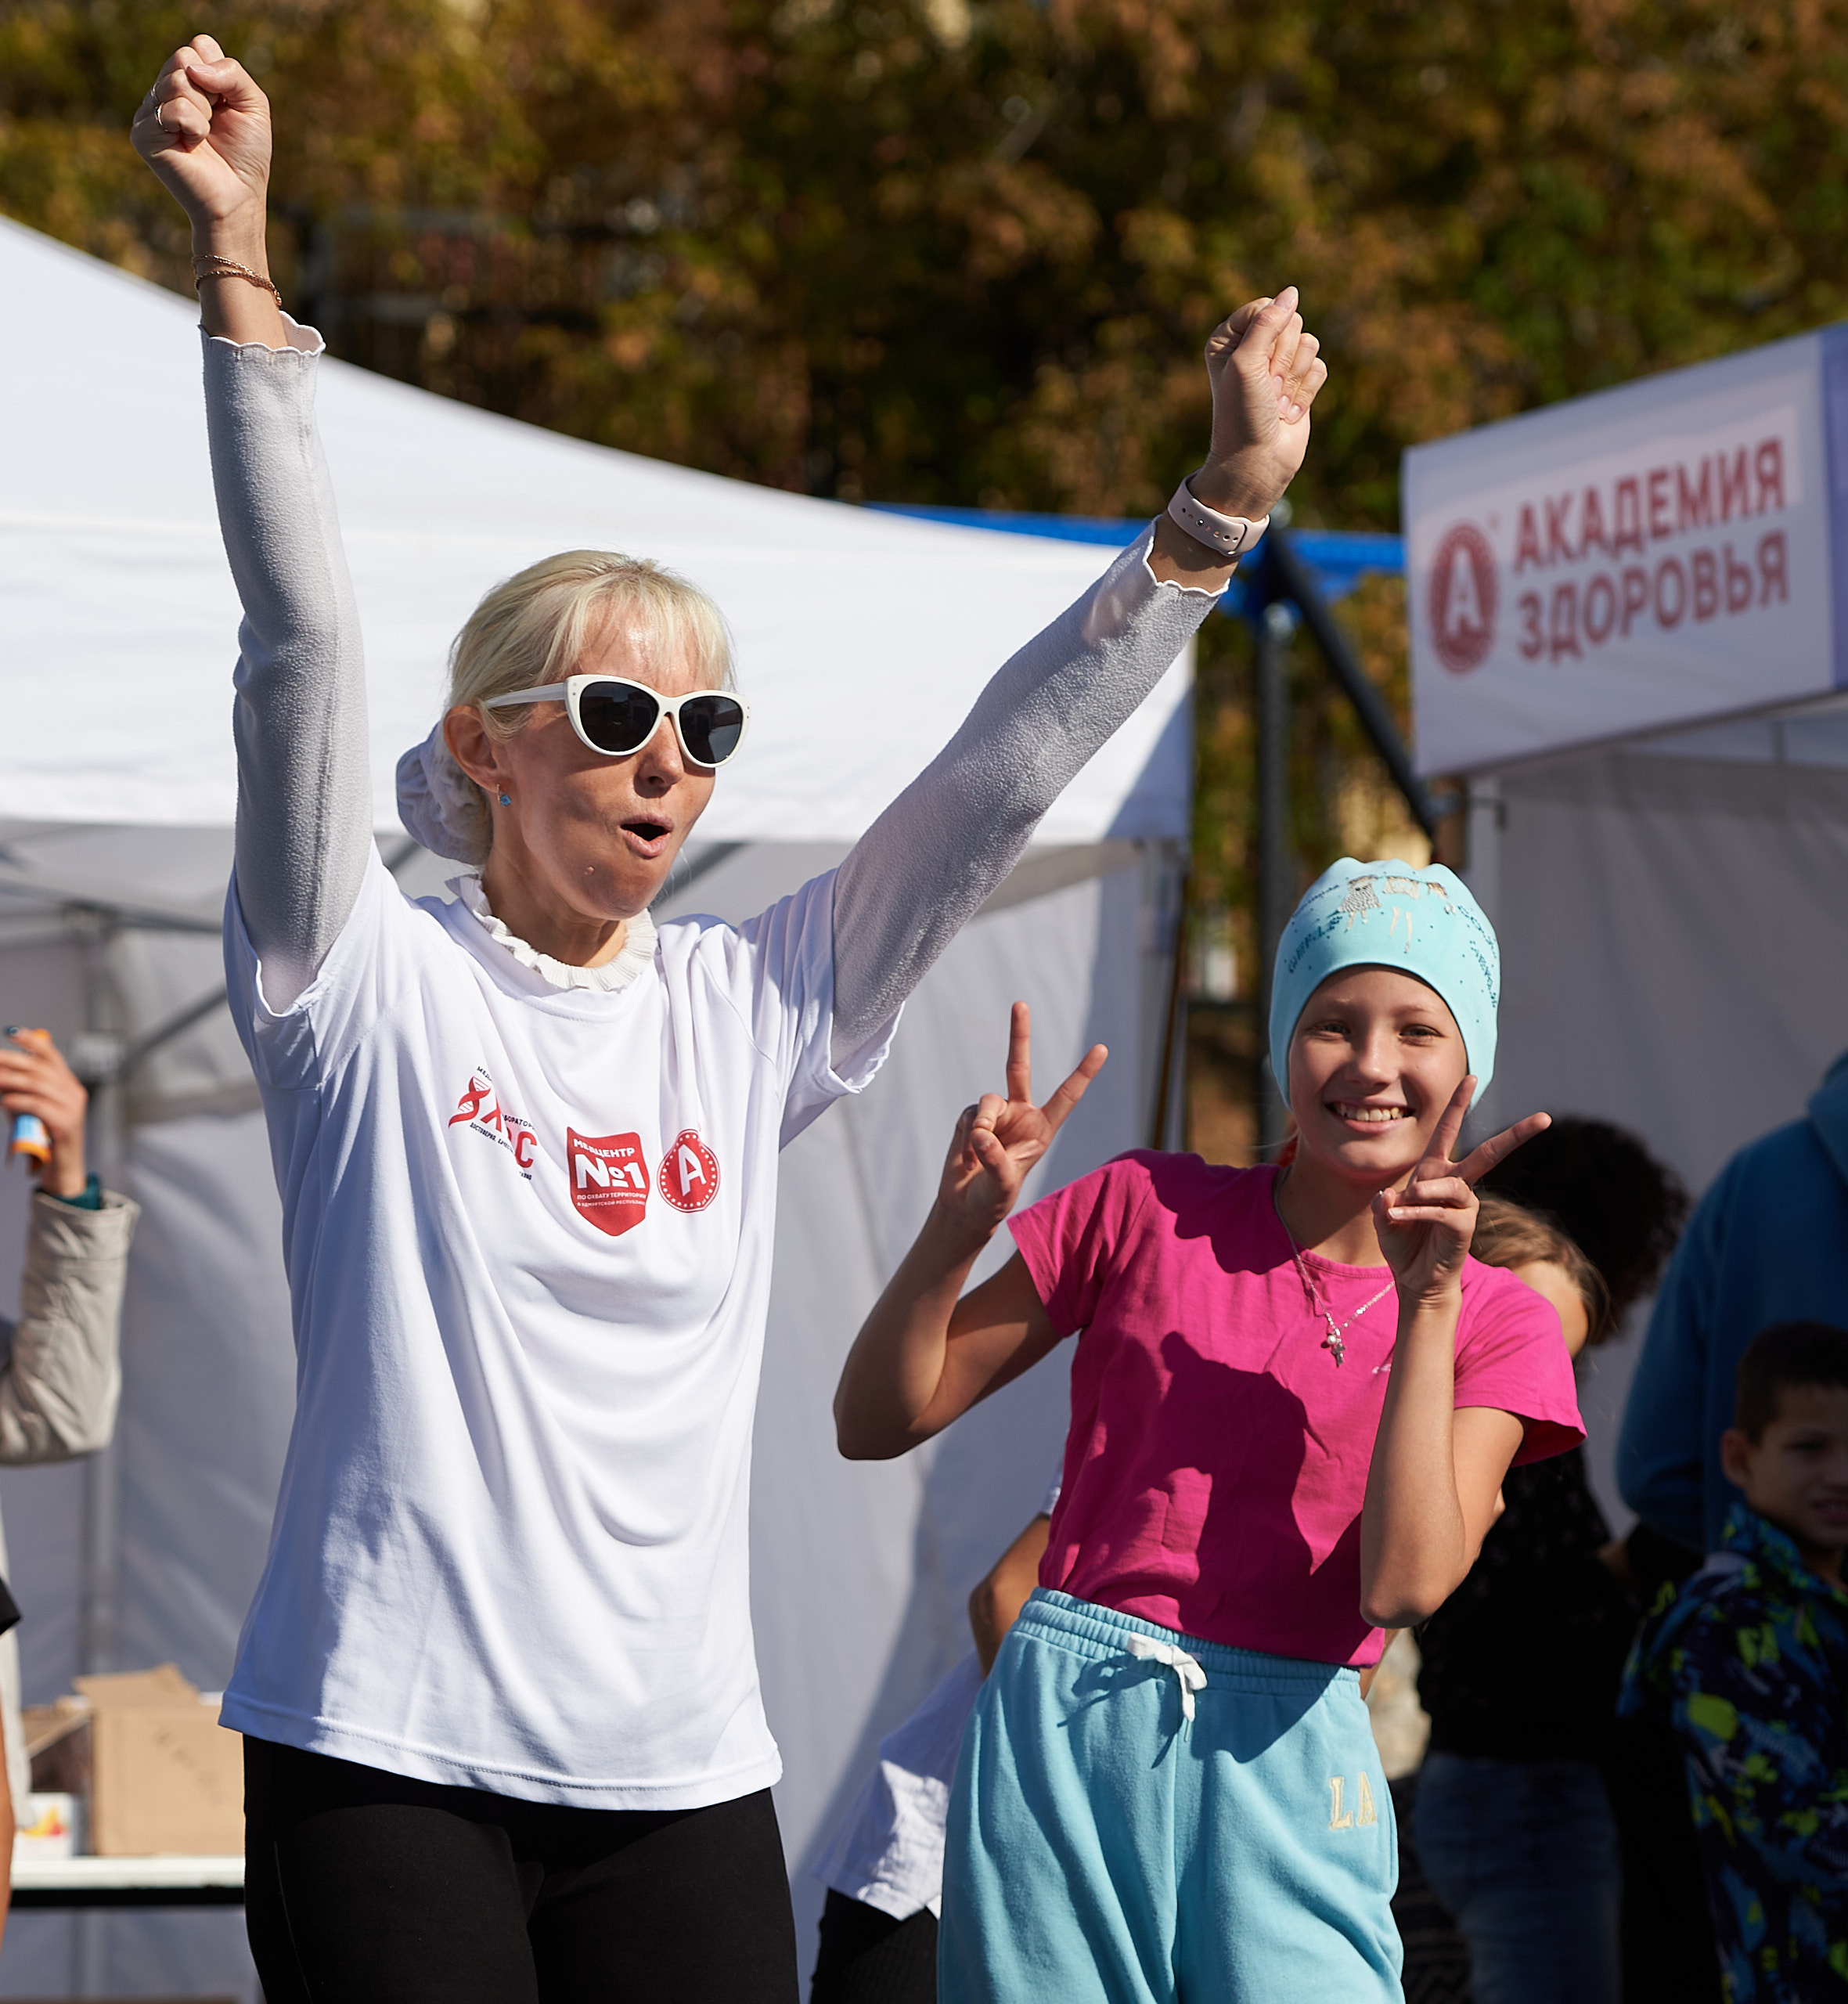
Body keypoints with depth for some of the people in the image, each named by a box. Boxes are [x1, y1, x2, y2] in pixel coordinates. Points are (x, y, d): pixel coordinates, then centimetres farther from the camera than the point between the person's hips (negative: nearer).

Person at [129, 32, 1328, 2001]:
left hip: (680, 1767, 4)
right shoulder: (370, 986, -1)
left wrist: (1217, 511, 1)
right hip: (387, 1751, -4)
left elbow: (995, 778, 8)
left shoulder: (753, 1009, 11)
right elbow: (303, 642, -11)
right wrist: (238, 271, -21)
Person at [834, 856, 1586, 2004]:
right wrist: (961, 1226, -10)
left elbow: (1405, 1585, -11)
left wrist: (1427, 1302, -13)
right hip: (1062, 1735, 0)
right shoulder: (1150, 1211, 5)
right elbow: (878, 1422, 6)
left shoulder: (1495, 1323, 5)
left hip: (1282, 1772, 0)